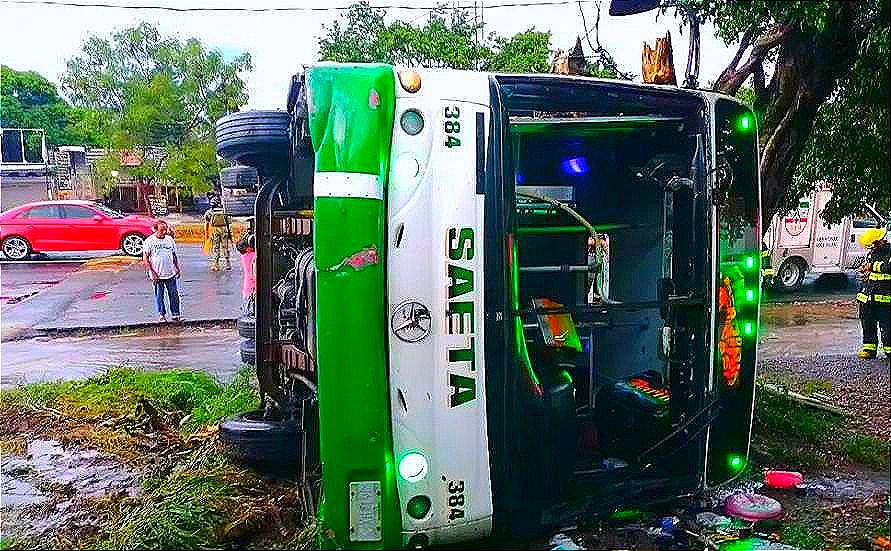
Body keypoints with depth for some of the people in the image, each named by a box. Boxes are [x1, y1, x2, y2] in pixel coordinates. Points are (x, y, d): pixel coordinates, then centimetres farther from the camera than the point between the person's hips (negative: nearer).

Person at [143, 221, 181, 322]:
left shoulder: (169, 239, 6)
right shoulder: (149, 241, -5)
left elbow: (174, 255, 14)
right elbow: (145, 258, -4)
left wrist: (177, 269, 10)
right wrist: (151, 272, -10)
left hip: (171, 273, 3)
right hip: (157, 275, -2)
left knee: (174, 294, 3)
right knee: (159, 296, 6)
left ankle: (175, 314, 12)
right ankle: (161, 314, 18)